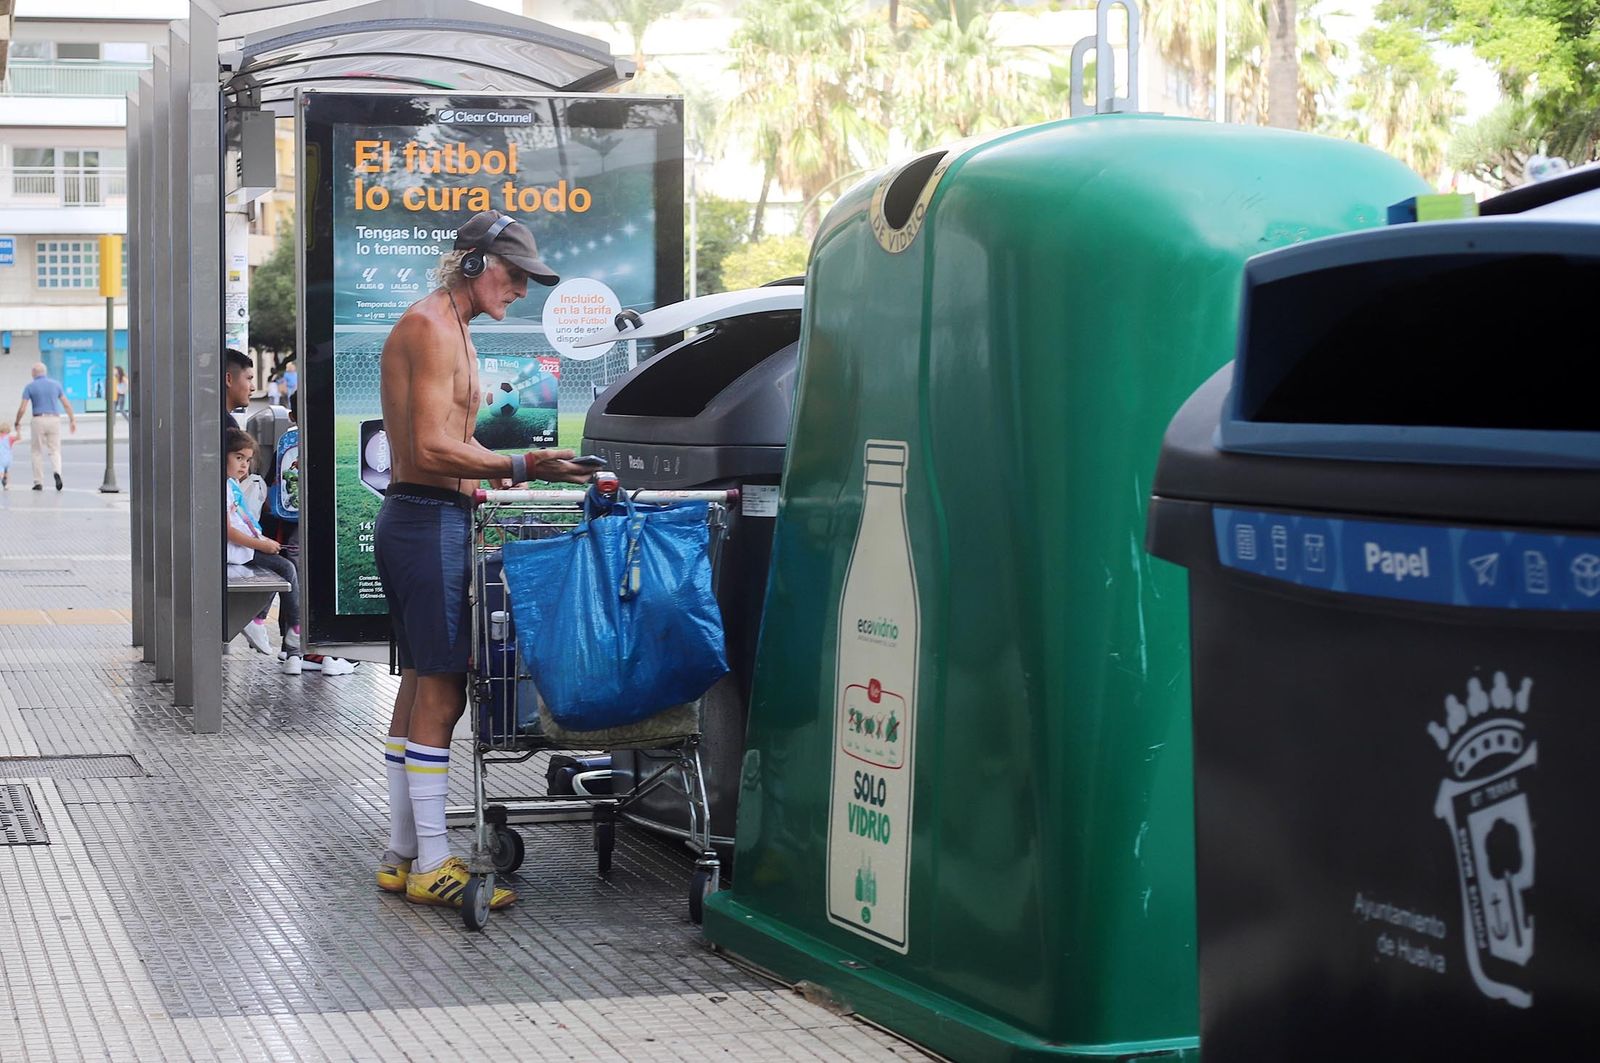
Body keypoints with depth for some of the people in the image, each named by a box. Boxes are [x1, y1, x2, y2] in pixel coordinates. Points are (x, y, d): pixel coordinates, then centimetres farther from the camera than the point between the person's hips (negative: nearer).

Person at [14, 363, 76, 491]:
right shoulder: (55, 385, 6)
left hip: (38, 420, -2)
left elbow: (22, 408, -4)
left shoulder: (30, 387, -1)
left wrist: (17, 422, 11)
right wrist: (72, 420, 12)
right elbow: (66, 405, 4)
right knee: (55, 451, 7)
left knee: (37, 452, 10)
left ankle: (38, 483, 10)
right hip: (54, 419, 2)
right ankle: (57, 472, -21)